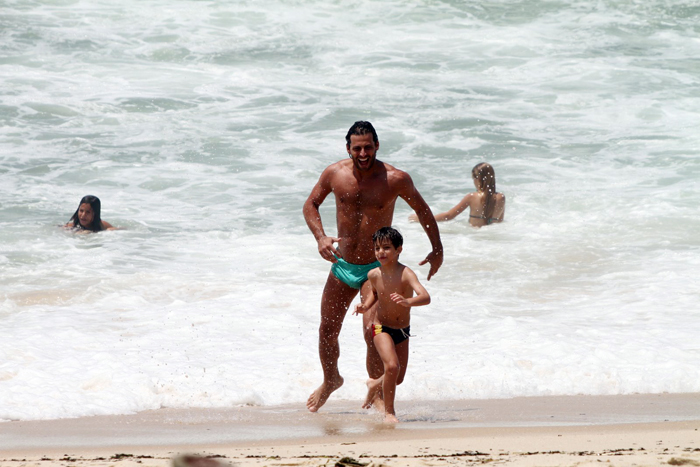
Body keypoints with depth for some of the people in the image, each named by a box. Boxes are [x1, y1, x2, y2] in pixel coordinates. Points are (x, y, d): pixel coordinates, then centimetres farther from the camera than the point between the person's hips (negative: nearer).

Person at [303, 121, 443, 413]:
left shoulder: (396, 179, -13)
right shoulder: (334, 174, -5)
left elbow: (422, 210, 5)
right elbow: (311, 204, 12)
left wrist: (437, 249, 9)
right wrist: (320, 237, -4)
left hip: (376, 268, -4)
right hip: (342, 265, 4)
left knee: (372, 331, -19)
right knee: (327, 330, 12)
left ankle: (377, 394, -2)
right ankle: (330, 380, 40)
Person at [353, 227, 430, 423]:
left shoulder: (405, 274, -21)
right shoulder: (374, 275, -9)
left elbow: (425, 297, -33)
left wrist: (407, 301, -52)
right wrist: (365, 306, -3)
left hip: (403, 331, 1)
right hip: (382, 328, -1)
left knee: (398, 378, 10)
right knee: (392, 365, -24)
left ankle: (374, 385, 44)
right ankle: (389, 411, -9)